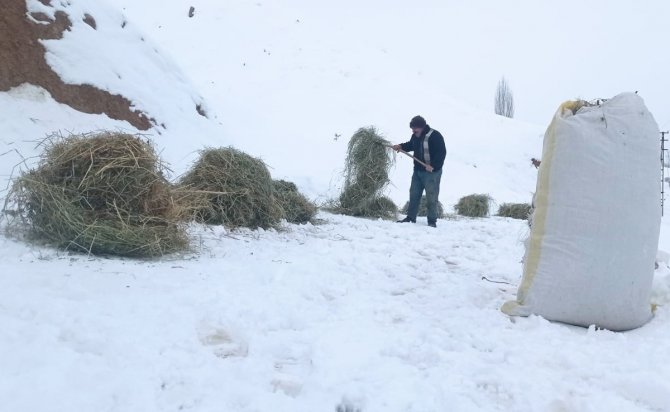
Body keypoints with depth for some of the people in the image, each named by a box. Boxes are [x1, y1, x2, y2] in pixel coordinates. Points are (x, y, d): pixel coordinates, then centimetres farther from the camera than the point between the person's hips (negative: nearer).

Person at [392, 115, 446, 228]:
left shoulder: (435, 136, -17)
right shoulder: (415, 136, 7)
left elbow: (441, 153, -19)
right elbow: (411, 145, 27)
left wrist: (433, 165, -26)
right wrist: (401, 146, 8)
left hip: (431, 172, -8)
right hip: (418, 170, 8)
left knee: (431, 197, -3)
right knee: (414, 194, 12)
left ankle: (432, 221, 5)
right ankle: (410, 217, 22)